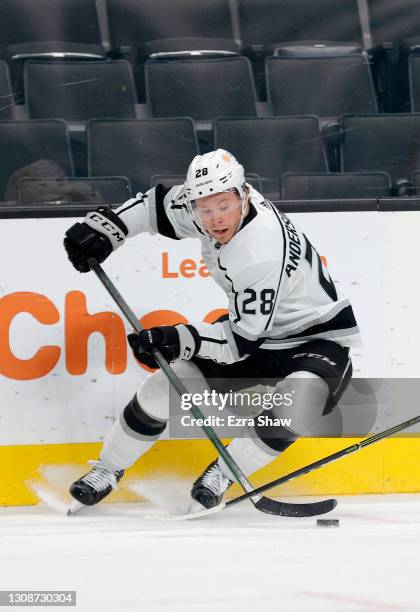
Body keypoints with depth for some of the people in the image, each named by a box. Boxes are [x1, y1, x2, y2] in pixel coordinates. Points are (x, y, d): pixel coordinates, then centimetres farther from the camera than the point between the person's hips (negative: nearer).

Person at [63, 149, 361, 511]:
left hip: (316, 337, -7)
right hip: (253, 325, 7)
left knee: (297, 405, -35)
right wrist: (106, 227, -8)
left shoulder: (263, 253, -36)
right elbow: (159, 204, 6)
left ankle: (224, 472, -10)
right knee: (169, 382, -2)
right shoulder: (207, 203, -15)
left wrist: (181, 340, -40)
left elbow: (243, 341, -30)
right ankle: (108, 469, 19)